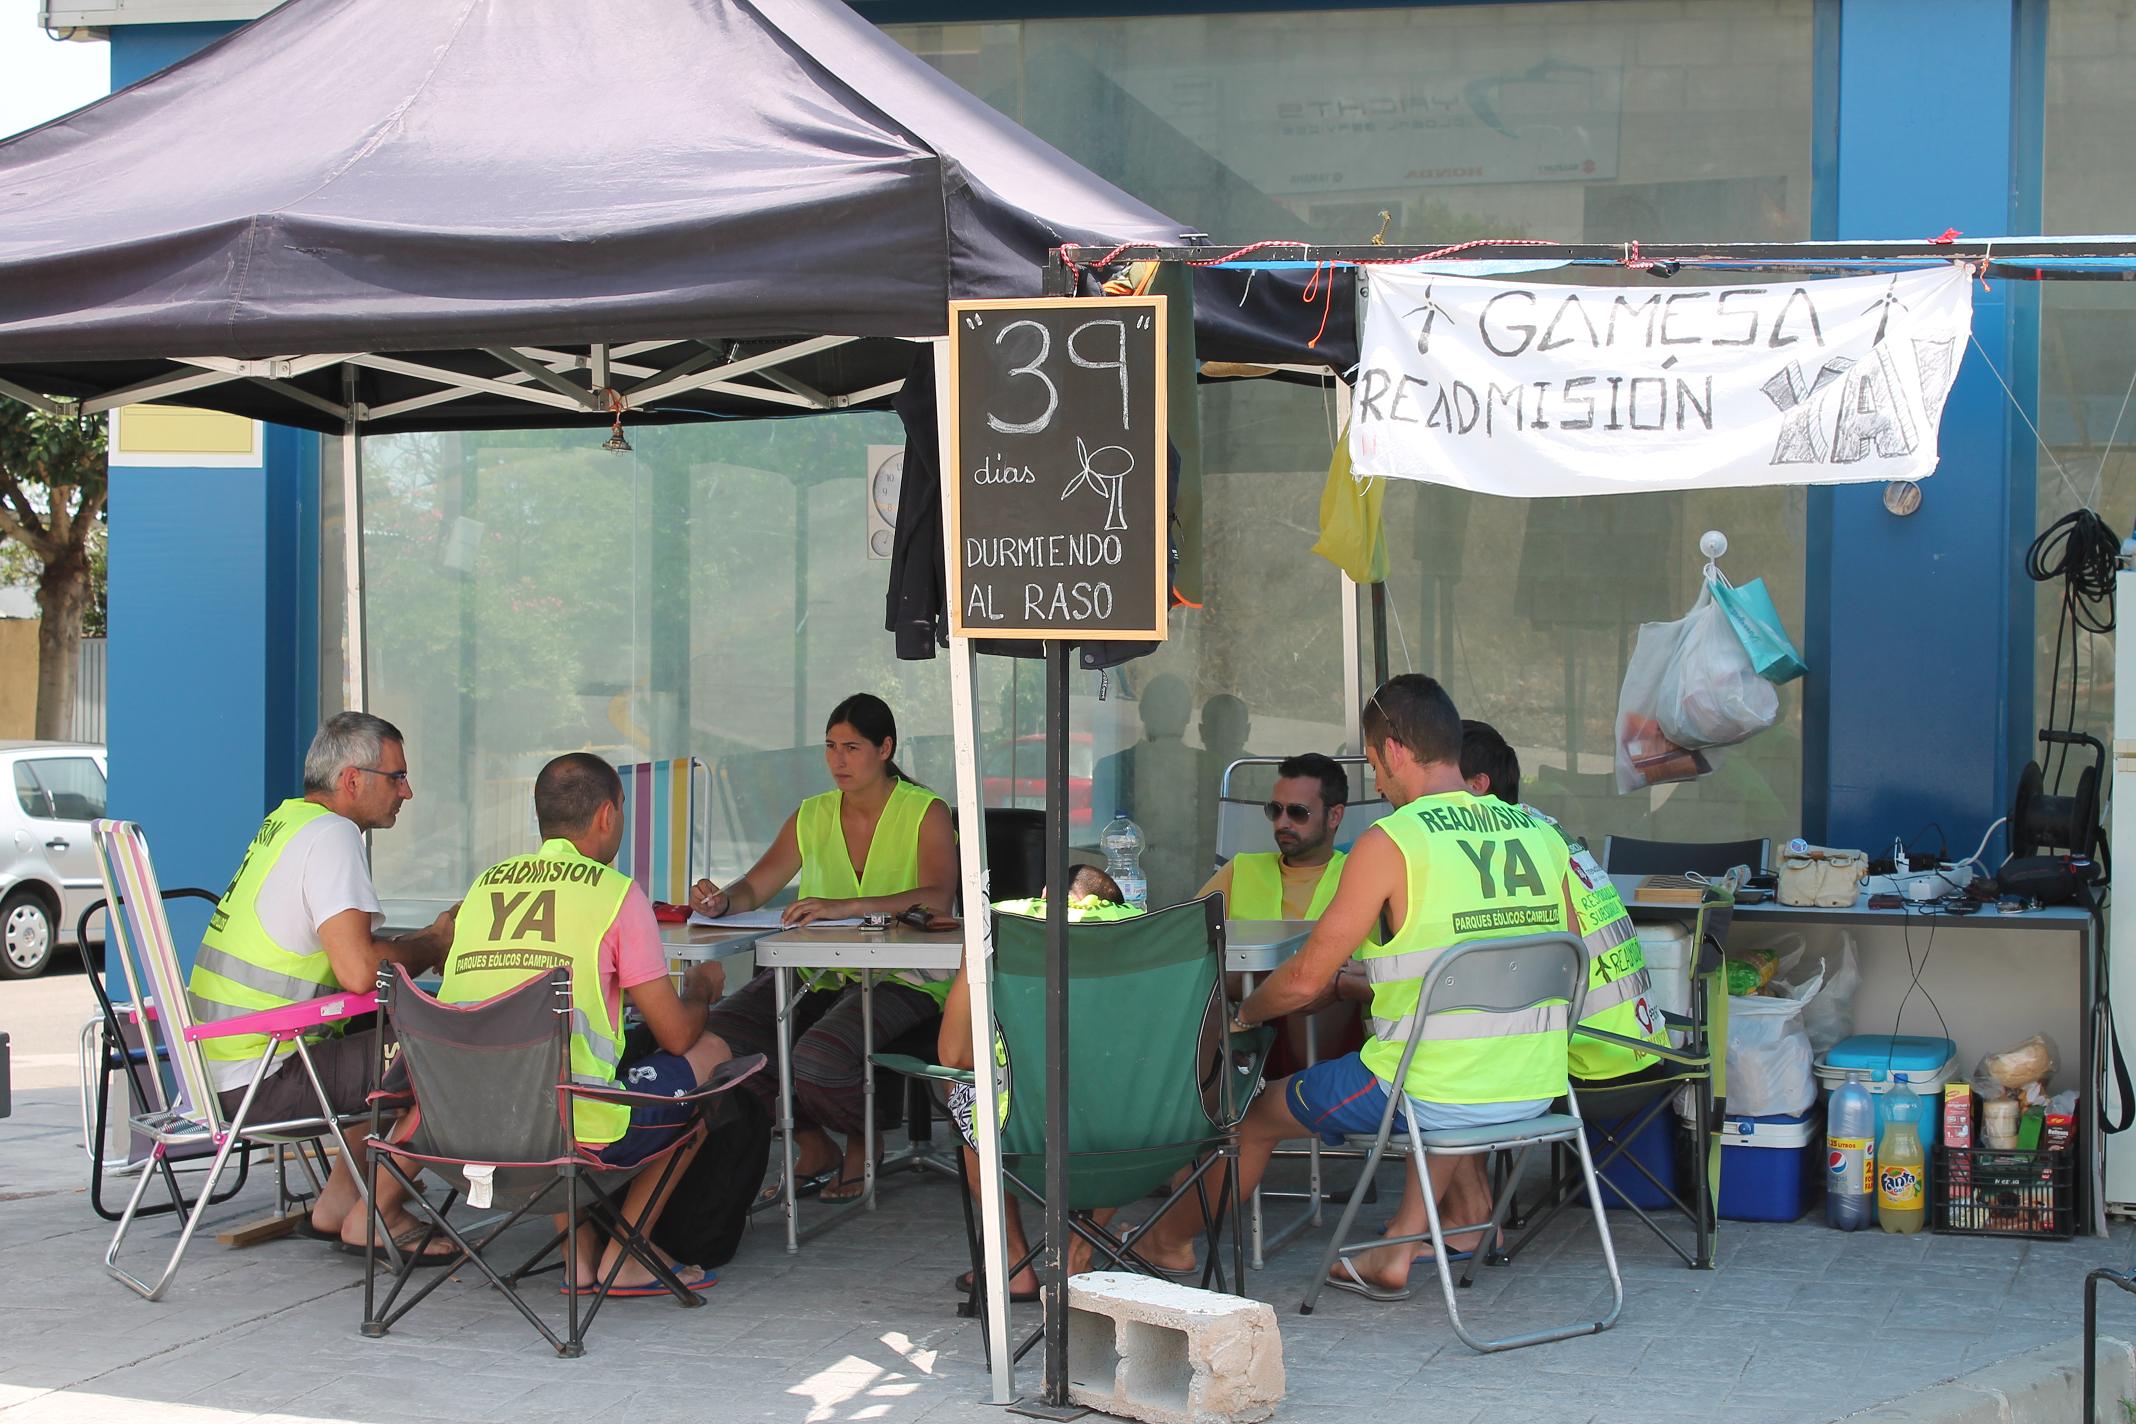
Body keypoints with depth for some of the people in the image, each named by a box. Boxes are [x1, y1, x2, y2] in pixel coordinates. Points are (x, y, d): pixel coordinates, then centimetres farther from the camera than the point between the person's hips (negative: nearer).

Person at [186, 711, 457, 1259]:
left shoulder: (286, 821, 15)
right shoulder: (331, 834, -15)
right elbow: (359, 972, -26)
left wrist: (428, 939, 8)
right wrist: (433, 945, -7)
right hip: (260, 1078, -10)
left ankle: (338, 1201, 23)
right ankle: (374, 1218, -1)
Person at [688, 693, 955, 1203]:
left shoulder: (925, 812, -4)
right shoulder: (812, 816, 13)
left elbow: (937, 898, -20)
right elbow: (755, 887, 13)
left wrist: (843, 906, -33)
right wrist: (722, 901, -13)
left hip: (901, 979, -6)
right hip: (821, 974, 6)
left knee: (817, 1057, -33)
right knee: (714, 1035, -18)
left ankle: (864, 1143, 4)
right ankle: (813, 1149, 6)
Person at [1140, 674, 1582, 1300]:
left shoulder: (1389, 843, -13)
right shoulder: (1542, 834, 3)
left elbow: (1306, 980, -9)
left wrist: (1243, 1014, 13)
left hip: (1429, 1095, -5)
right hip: (1536, 1092, 5)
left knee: (1261, 1113, 18)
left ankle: (1168, 1240, 39)